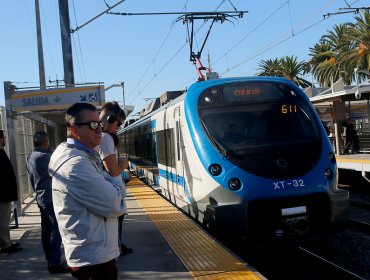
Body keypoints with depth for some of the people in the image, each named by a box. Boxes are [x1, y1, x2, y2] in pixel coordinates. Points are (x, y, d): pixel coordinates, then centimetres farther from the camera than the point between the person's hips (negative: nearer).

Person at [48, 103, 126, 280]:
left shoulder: (85, 157, 11)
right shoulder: (75, 163, -23)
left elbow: (103, 192, 13)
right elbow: (115, 206, -22)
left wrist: (113, 192, -6)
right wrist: (117, 195, -3)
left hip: (94, 252, 10)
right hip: (94, 257, -10)